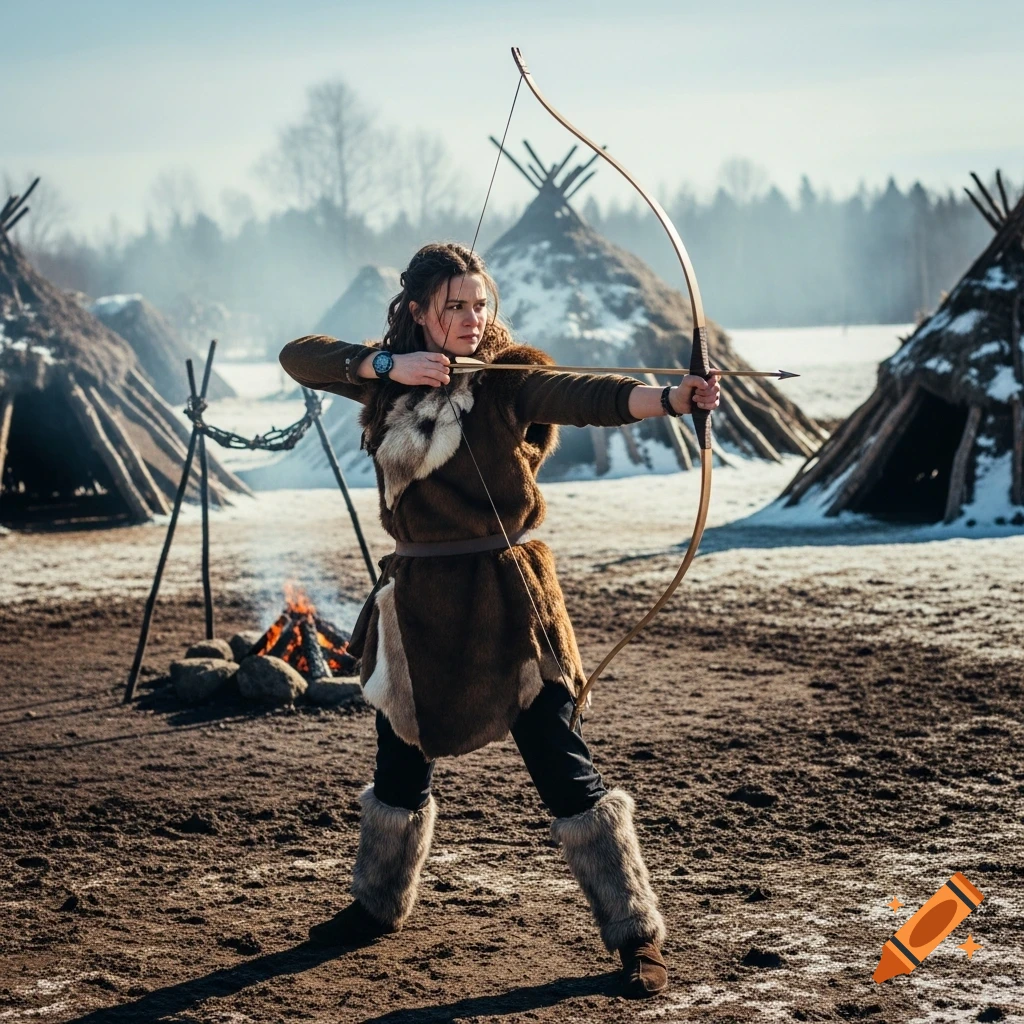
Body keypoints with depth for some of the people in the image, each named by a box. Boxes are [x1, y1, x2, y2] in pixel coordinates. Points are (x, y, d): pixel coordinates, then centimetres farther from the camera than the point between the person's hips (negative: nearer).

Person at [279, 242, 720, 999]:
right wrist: (386, 366, -20)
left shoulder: (511, 378, -8)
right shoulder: (390, 377, 4)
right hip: (420, 596, 5)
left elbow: (587, 397, -26)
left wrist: (670, 397, -45)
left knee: (565, 770, -7)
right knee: (403, 760, 19)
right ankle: (380, 904, 41)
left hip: (503, 593, -4)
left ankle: (636, 934, 0)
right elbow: (300, 357, -5)